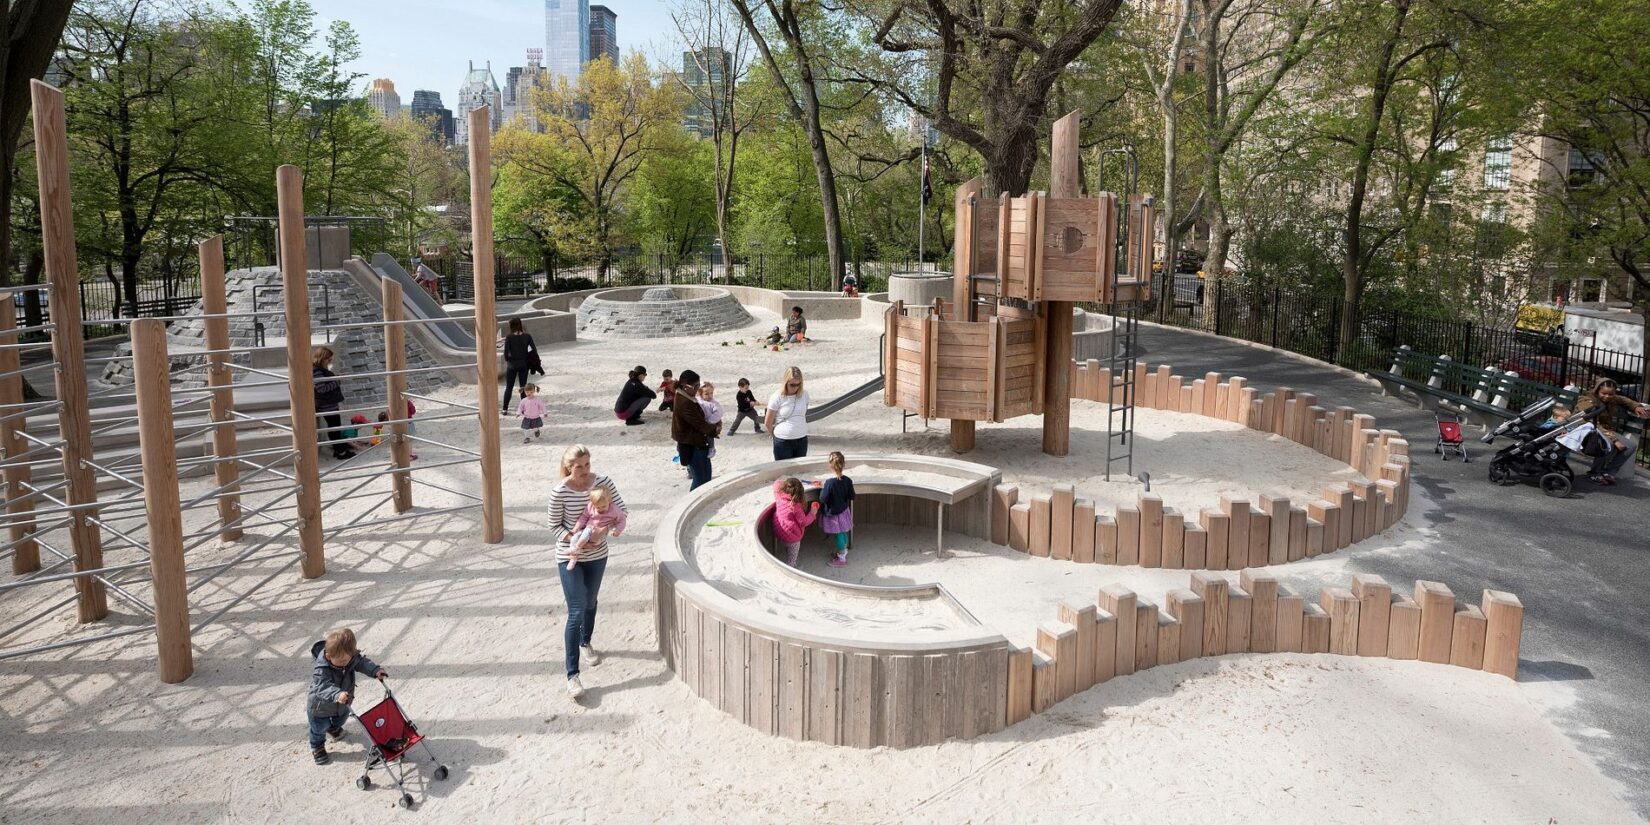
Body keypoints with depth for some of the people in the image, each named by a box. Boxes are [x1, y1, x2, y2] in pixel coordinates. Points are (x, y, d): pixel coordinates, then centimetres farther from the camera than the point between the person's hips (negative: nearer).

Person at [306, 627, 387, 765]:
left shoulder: (352, 656, -25)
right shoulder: (320, 670, -42)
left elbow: (363, 662, -15)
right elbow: (324, 687, -52)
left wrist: (376, 670, -33)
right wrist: (337, 695, -69)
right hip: (320, 708, -6)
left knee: (341, 717, 33)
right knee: (319, 728, 18)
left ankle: (333, 728, 67)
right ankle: (317, 747, 48)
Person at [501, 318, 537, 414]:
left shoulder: (509, 337, -11)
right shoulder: (527, 336, -5)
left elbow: (506, 352, -14)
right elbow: (534, 350, -7)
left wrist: (507, 360, 4)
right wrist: (527, 358, 8)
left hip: (512, 365, -2)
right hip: (524, 364, 2)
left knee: (508, 387, 8)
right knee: (523, 387, 12)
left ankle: (505, 410, 8)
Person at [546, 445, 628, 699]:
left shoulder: (603, 482, -10)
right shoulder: (560, 492, -18)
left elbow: (622, 510, -6)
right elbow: (555, 528, -10)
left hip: (597, 555, 4)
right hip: (569, 557, -4)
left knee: (590, 603, 23)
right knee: (576, 612, -10)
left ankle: (586, 642, 52)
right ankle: (572, 675, -6)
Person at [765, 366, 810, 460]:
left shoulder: (804, 394, -1)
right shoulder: (777, 398, -13)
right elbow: (768, 422, -5)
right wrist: (776, 434, 10)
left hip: (802, 440, 4)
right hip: (783, 442, -4)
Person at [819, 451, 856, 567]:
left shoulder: (829, 482, -29)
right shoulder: (847, 480, -13)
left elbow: (823, 499, -23)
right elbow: (851, 497, -3)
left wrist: (822, 491, -5)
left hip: (833, 514, -5)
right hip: (844, 511, 5)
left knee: (838, 535, 8)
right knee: (844, 533, 22)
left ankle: (842, 559, 20)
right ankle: (843, 552, 41)